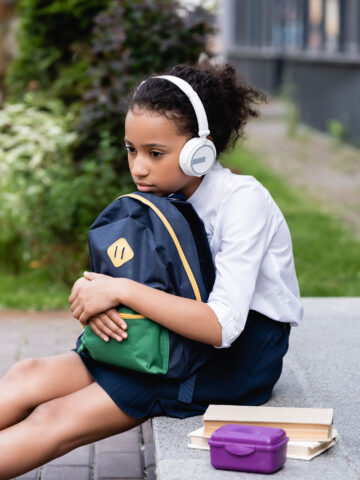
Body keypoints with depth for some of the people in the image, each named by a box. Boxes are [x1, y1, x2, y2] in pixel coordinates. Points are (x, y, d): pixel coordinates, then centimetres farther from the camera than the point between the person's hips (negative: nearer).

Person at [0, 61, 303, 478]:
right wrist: (95, 291, -17)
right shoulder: (166, 193, 3)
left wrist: (121, 290, -27)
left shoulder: (242, 201, -20)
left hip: (239, 356, -7)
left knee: (57, 420, -21)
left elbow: (222, 326, -30)